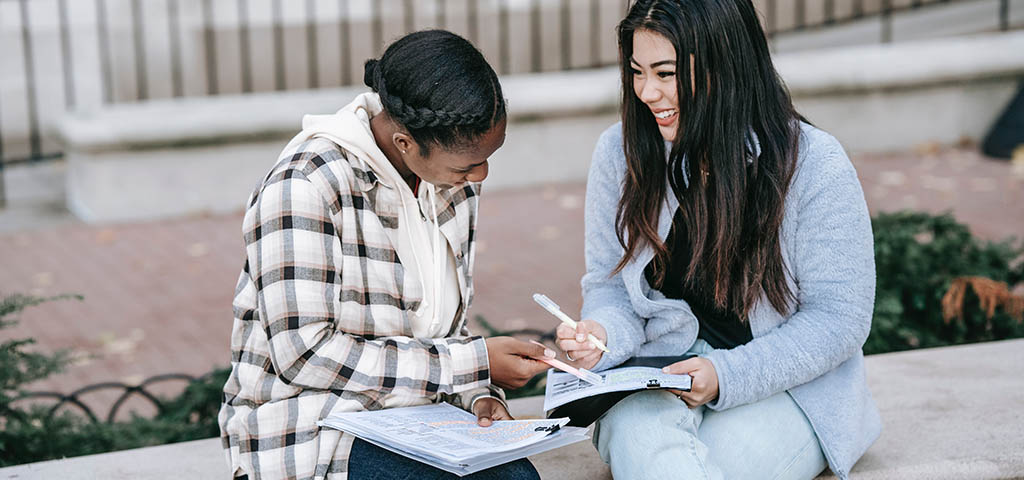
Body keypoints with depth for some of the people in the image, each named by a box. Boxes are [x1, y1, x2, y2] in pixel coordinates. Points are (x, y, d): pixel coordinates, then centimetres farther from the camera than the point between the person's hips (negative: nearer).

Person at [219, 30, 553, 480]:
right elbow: (304, 354, -21)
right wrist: (472, 365, -19)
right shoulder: (306, 185, -18)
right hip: (311, 427, -6)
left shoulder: (455, 184, 5)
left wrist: (479, 393, -9)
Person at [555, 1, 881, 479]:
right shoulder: (620, 153, 0)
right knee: (635, 432, -32)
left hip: (791, 390, -2)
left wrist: (726, 376, -21)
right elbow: (611, 286, 8)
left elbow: (839, 319, -10)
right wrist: (603, 335, -17)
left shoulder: (816, 166, -11)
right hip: (658, 377, 2)